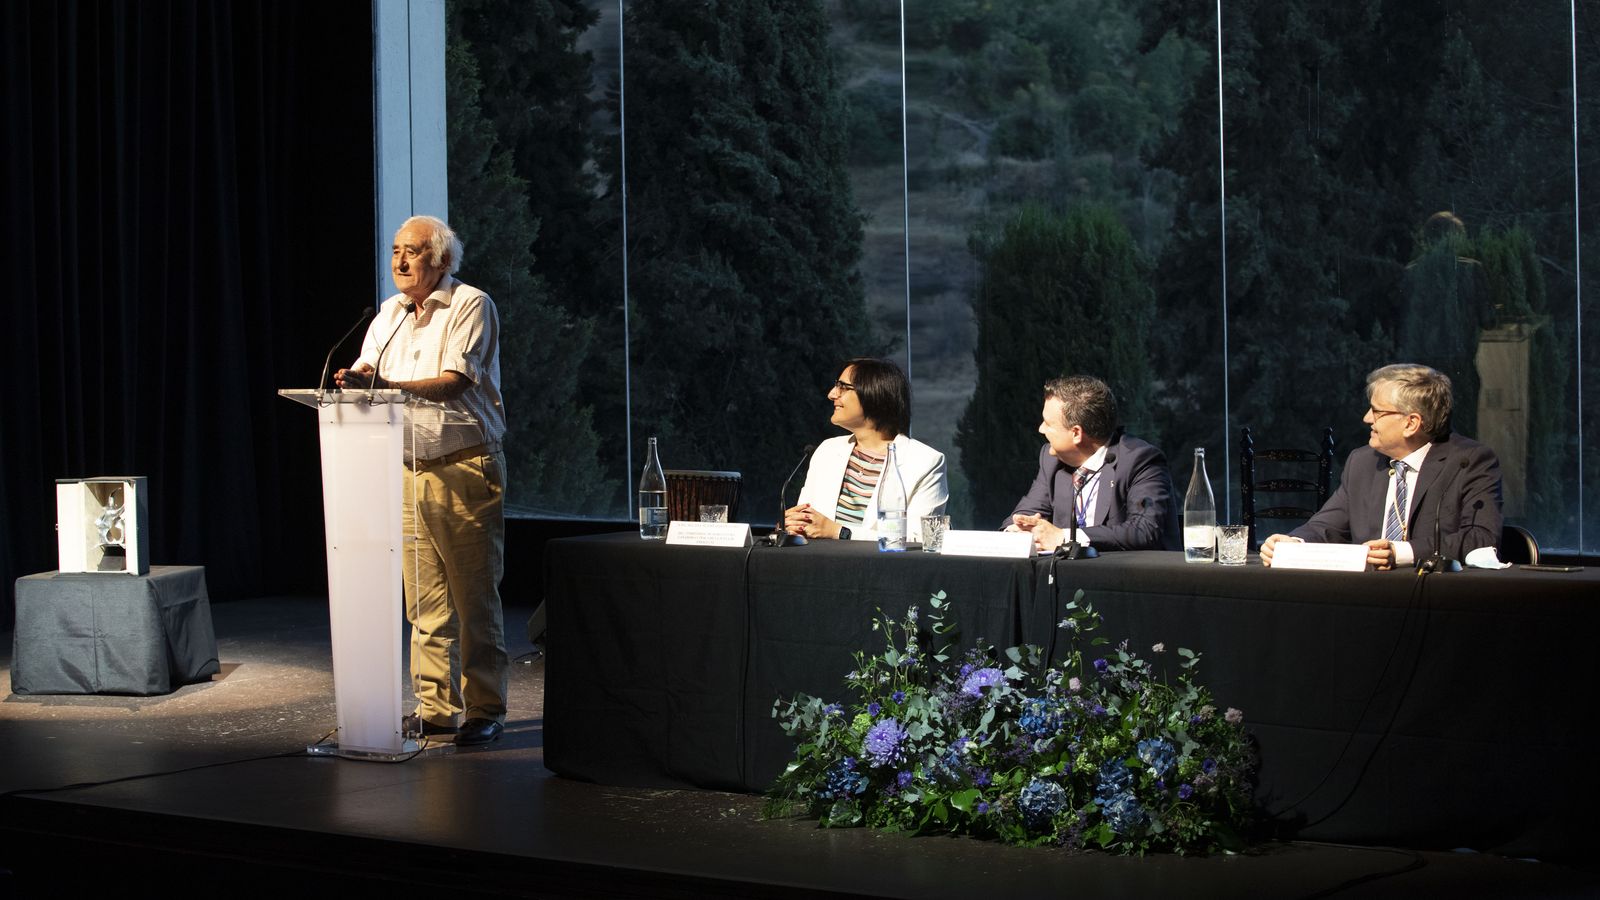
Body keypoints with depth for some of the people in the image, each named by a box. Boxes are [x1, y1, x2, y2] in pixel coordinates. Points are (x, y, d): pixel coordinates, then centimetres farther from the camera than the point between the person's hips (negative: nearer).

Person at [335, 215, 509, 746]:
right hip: (409, 470, 6)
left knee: (474, 597, -3)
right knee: (425, 601, 7)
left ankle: (484, 710, 2)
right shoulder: (390, 314, 15)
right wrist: (356, 382, -16)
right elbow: (363, 377, 9)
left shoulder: (471, 306, -6)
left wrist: (384, 387, -30)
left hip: (464, 468, -6)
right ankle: (436, 708, 13)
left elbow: (453, 383, -18)